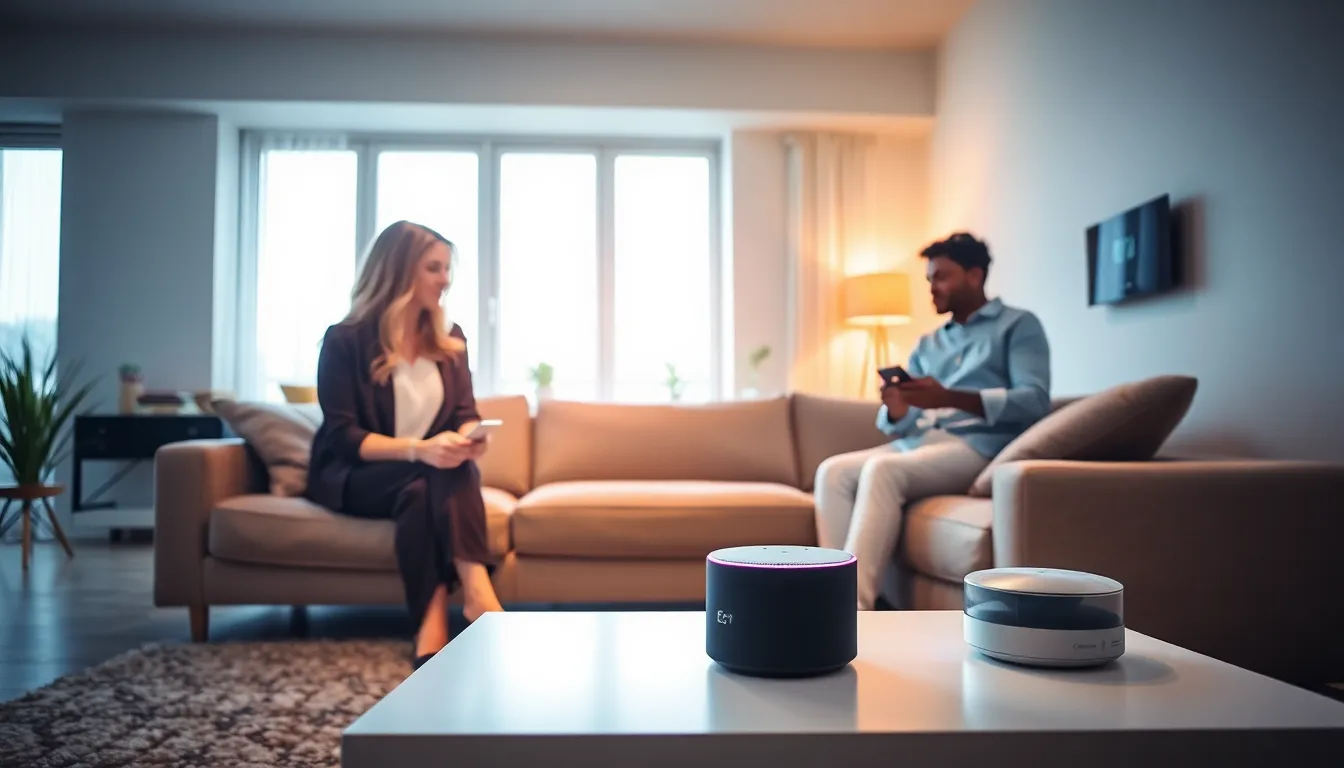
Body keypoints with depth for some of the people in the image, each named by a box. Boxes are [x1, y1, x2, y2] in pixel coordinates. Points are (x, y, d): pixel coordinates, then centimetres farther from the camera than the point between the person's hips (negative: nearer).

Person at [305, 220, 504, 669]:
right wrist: (419, 450, -30)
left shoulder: (450, 340, 8)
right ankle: (477, 598, -43)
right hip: (355, 477, -3)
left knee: (461, 471, -33)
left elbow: (465, 413, 7)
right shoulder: (346, 340, -8)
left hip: (434, 473, 4)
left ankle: (433, 632, -44)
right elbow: (342, 436, -13)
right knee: (422, 481, -36)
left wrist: (468, 437, -20)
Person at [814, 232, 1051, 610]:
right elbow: (895, 423, 16)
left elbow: (1035, 400, -9)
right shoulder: (927, 345, 25)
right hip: (918, 442, 6)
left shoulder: (1018, 325, 8)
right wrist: (895, 410, -11)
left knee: (882, 470, -32)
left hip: (979, 446, -6)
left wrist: (949, 398, -22)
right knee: (833, 471, -18)